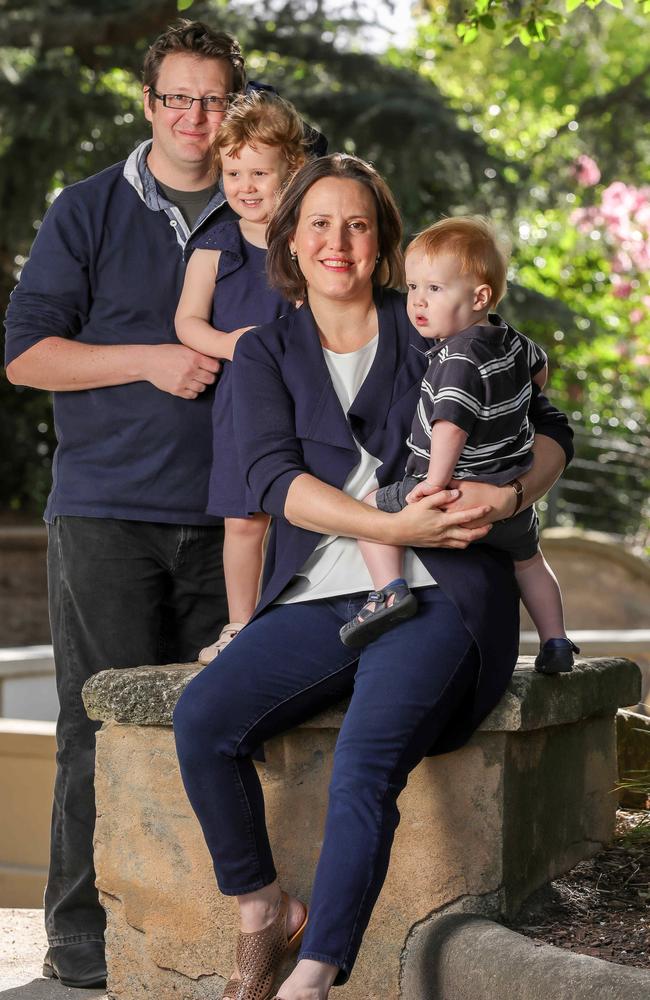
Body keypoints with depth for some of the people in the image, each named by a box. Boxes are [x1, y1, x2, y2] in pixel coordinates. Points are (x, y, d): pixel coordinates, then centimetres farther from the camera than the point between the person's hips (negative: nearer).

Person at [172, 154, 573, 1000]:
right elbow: (273, 476, -2)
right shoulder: (266, 351, 14)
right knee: (201, 719, -22)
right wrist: (391, 526, -17)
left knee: (365, 763, -29)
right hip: (320, 599, 3)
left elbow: (549, 429, 12)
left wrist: (508, 494, -11)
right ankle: (264, 912, -3)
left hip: (438, 593, -3)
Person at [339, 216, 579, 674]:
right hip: (513, 497, 8)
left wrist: (436, 482, -31)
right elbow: (539, 366, 27)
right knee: (529, 559, 32)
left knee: (371, 507, 4)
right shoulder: (510, 340, 4)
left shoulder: (460, 358, -23)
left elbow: (452, 425, -36)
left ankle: (390, 590, -12)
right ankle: (556, 643, 37)